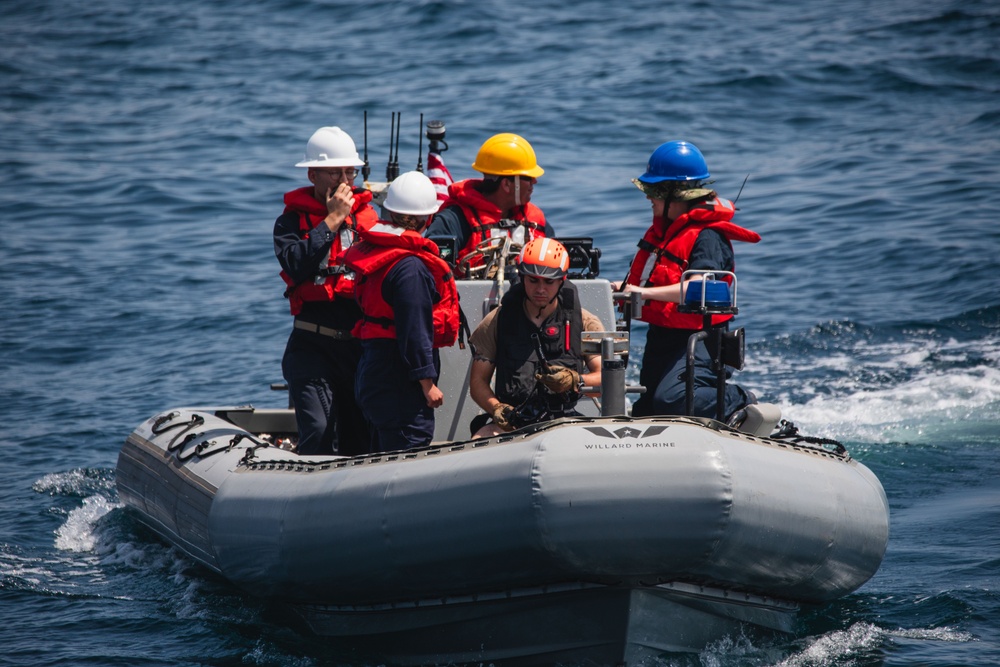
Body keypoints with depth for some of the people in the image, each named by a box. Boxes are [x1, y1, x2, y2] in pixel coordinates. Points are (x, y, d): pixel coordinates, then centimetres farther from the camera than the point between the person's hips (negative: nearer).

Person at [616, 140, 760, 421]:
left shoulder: (708, 236, -18)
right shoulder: (662, 228, 12)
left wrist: (645, 293, -37)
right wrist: (626, 289, 8)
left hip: (696, 338, -10)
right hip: (661, 336, 10)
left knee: (670, 400, -30)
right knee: (642, 416, 14)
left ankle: (740, 402, -7)